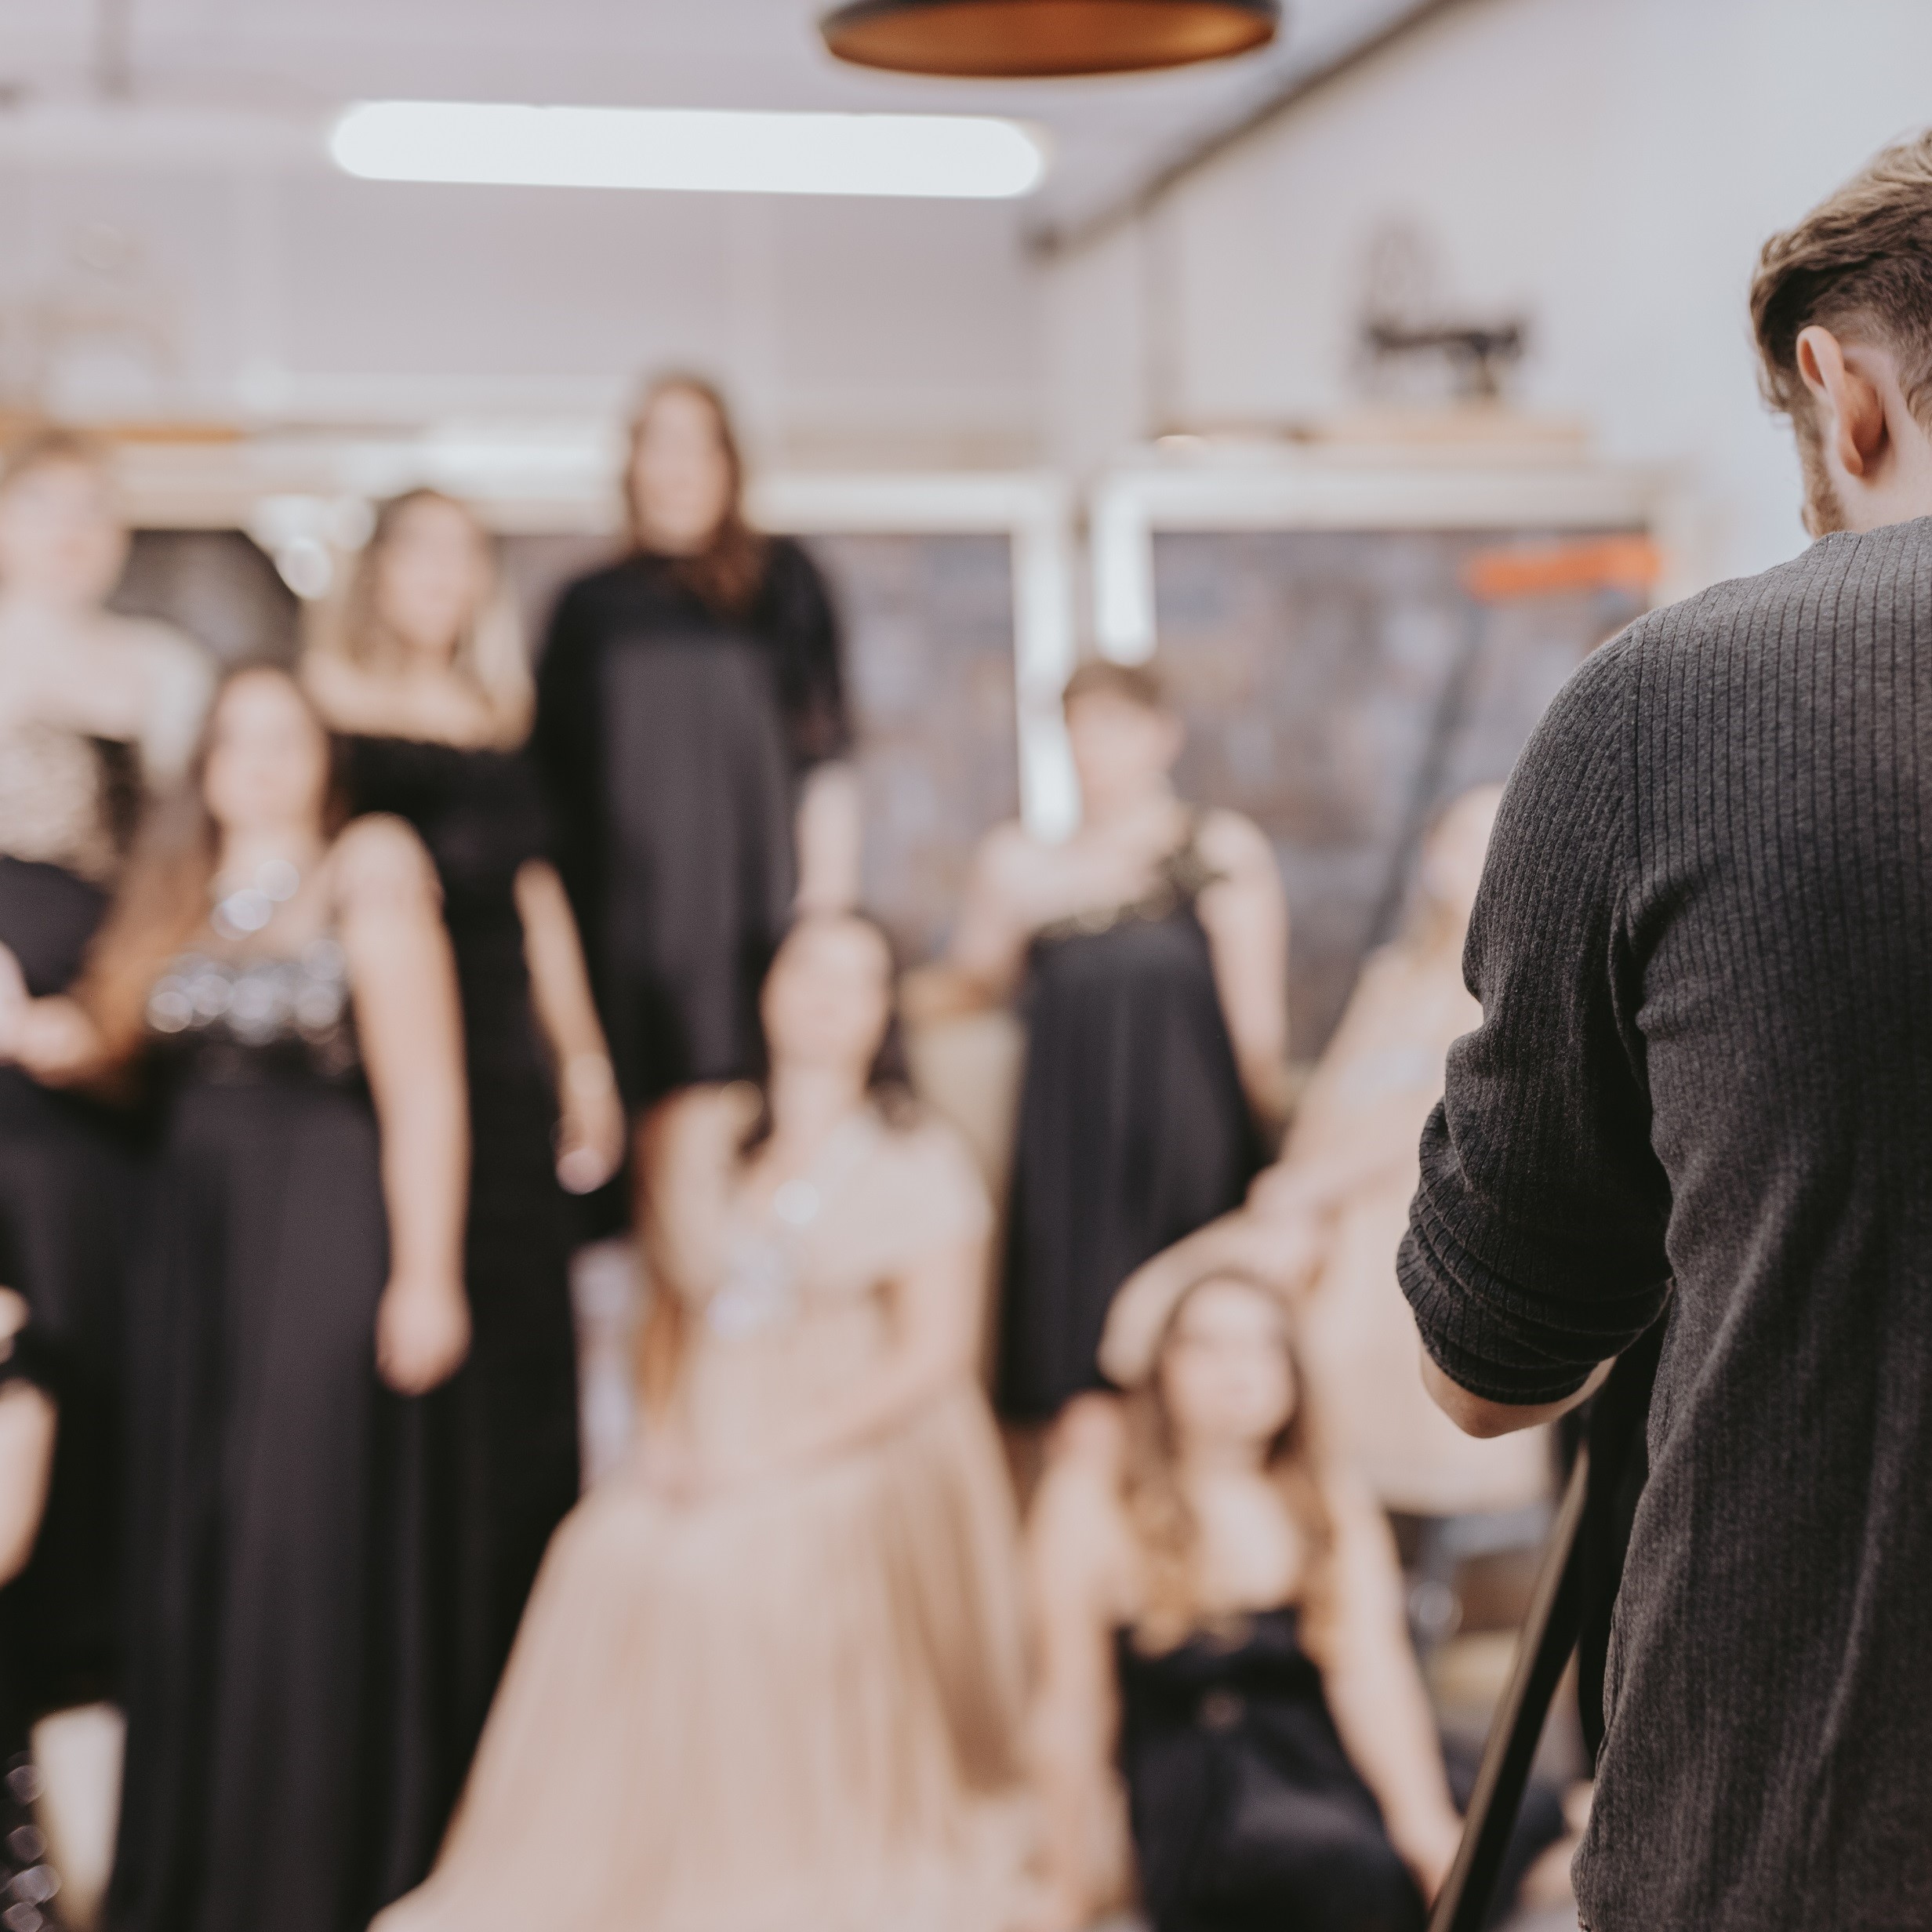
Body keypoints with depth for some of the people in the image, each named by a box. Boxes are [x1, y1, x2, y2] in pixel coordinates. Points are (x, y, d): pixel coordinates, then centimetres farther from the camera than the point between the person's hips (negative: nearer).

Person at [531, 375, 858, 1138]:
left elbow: (825, 755, 2)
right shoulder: (589, 607, 14)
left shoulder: (780, 582, 7)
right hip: (623, 923, 2)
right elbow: (552, 771, 15)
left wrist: (826, 902, -6)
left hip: (750, 908, -2)